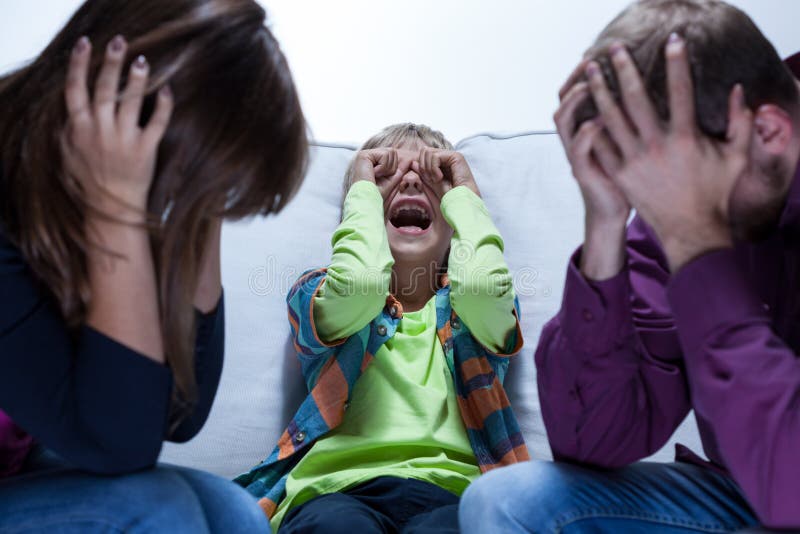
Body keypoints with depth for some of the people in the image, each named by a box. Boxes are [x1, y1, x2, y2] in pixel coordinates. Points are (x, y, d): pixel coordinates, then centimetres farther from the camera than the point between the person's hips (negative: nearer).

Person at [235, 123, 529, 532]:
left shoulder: (464, 306, 20)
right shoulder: (319, 294, 17)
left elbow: (483, 283, -7)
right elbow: (357, 284, -10)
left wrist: (464, 192, 11)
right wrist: (363, 189, 8)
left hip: (449, 492, 1)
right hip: (337, 487, 0)